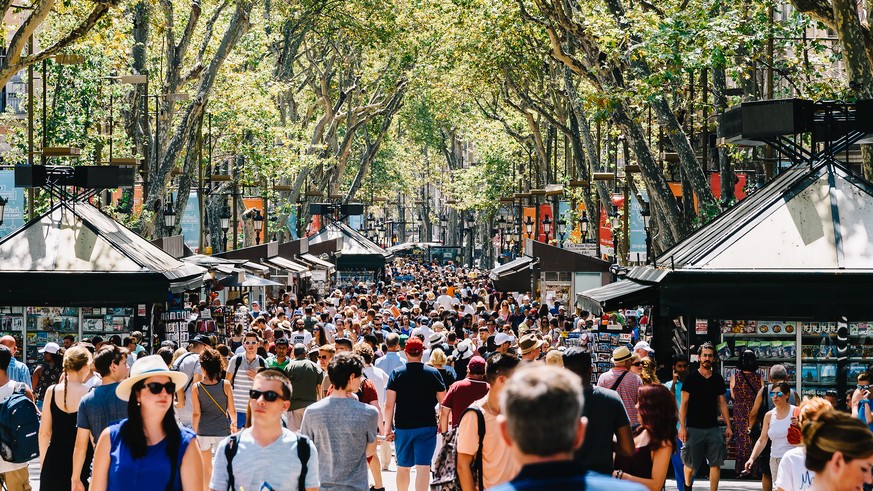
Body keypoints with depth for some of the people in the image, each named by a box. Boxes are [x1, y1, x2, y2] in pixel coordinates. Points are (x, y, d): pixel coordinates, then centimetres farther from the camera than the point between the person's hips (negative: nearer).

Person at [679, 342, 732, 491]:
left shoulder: (718, 379, 9)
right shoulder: (691, 378, -1)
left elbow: (722, 403, 13)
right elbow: (684, 403, -2)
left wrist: (728, 426, 7)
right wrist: (682, 426, -10)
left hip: (713, 427, 3)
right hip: (693, 428, -3)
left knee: (716, 463, -2)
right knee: (690, 464, 3)